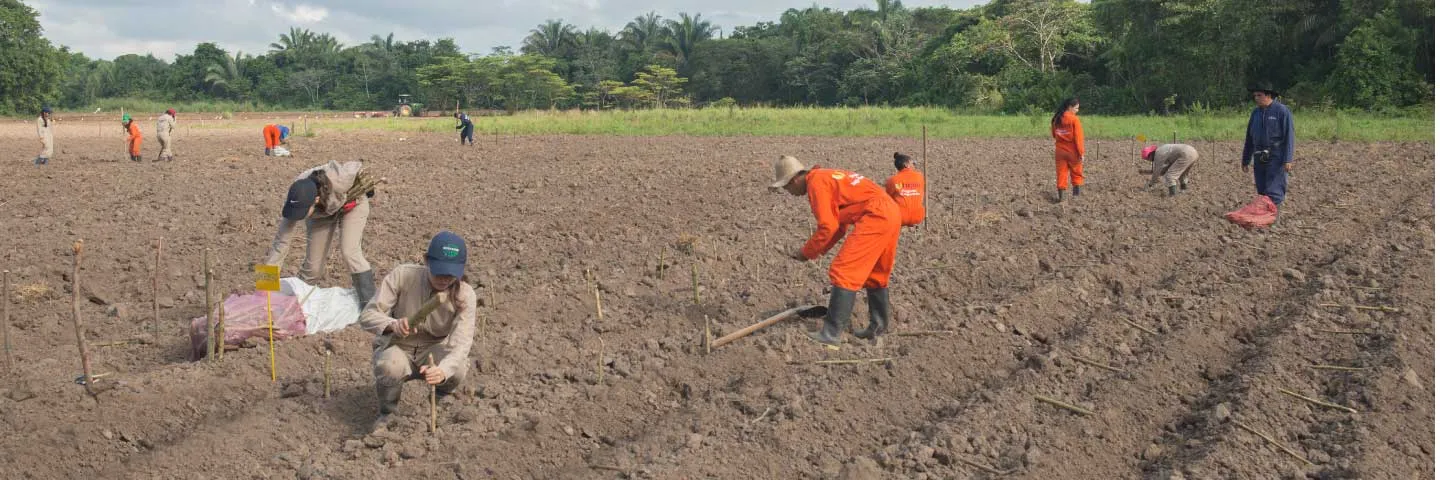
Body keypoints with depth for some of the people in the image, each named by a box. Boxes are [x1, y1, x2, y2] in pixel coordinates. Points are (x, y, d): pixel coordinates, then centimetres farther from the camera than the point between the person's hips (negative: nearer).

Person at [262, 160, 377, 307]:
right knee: (313, 264, 0)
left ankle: (370, 304, -16)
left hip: (352, 203, -3)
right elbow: (281, 241, -28)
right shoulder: (296, 200, -34)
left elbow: (357, 168, -23)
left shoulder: (337, 180, -46)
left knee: (349, 252, -21)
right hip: (322, 212, 3)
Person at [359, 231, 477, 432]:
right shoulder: (403, 276, -21)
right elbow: (367, 316, -19)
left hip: (434, 349, 1)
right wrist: (392, 324, -43)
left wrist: (442, 370, -53)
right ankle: (387, 414, -2)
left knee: (458, 369, -33)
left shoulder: (464, 295, -20)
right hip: (397, 347, -1)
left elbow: (460, 344, -30)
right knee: (391, 367, -37)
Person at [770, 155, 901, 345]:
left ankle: (831, 333, -8)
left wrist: (807, 252, 1)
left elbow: (828, 227, -12)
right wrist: (816, 250, 17)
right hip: (891, 212, 10)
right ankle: (878, 327, 30)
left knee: (843, 271, -8)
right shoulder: (828, 177, 23)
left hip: (875, 217, -10)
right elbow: (838, 225, 25)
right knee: (876, 274, 21)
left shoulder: (816, 182, -6)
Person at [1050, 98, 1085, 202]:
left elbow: (1053, 134, 12)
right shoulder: (1074, 119, -14)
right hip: (1072, 151, -4)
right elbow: (1078, 137, -15)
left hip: (1060, 150, 4)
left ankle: (1060, 196, 3)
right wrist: (1081, 153, -12)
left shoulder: (1056, 119, 2)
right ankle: (1076, 192, 15)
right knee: (1076, 172, 13)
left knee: (1061, 173, 7)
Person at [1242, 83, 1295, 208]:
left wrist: (1287, 160, -16)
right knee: (1261, 192, 8)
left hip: (1276, 158, -6)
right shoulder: (1255, 113, 12)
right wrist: (1245, 160, 18)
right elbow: (1249, 138, 18)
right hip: (1259, 158, 6)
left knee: (1273, 192, -10)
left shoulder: (1282, 111, -6)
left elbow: (1289, 136, -10)